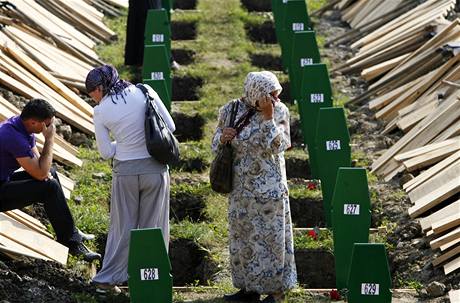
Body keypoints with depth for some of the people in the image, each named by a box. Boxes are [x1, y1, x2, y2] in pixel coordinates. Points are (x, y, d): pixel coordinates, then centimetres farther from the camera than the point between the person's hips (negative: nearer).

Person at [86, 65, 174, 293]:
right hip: (155, 169, 1)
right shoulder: (145, 92, -5)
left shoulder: (101, 112, -7)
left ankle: (108, 278, 19)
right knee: (152, 226, 12)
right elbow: (170, 126, -1)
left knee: (123, 226, 14)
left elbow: (106, 152, -2)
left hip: (126, 171, -1)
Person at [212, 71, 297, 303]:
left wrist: (268, 116, -24)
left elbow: (278, 146, -18)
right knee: (243, 236, 11)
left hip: (269, 187, -3)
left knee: (270, 236, 2)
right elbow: (216, 144, 6)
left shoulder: (279, 111, -8)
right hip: (241, 187, 3)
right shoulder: (231, 111, -3)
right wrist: (222, 138, -16)